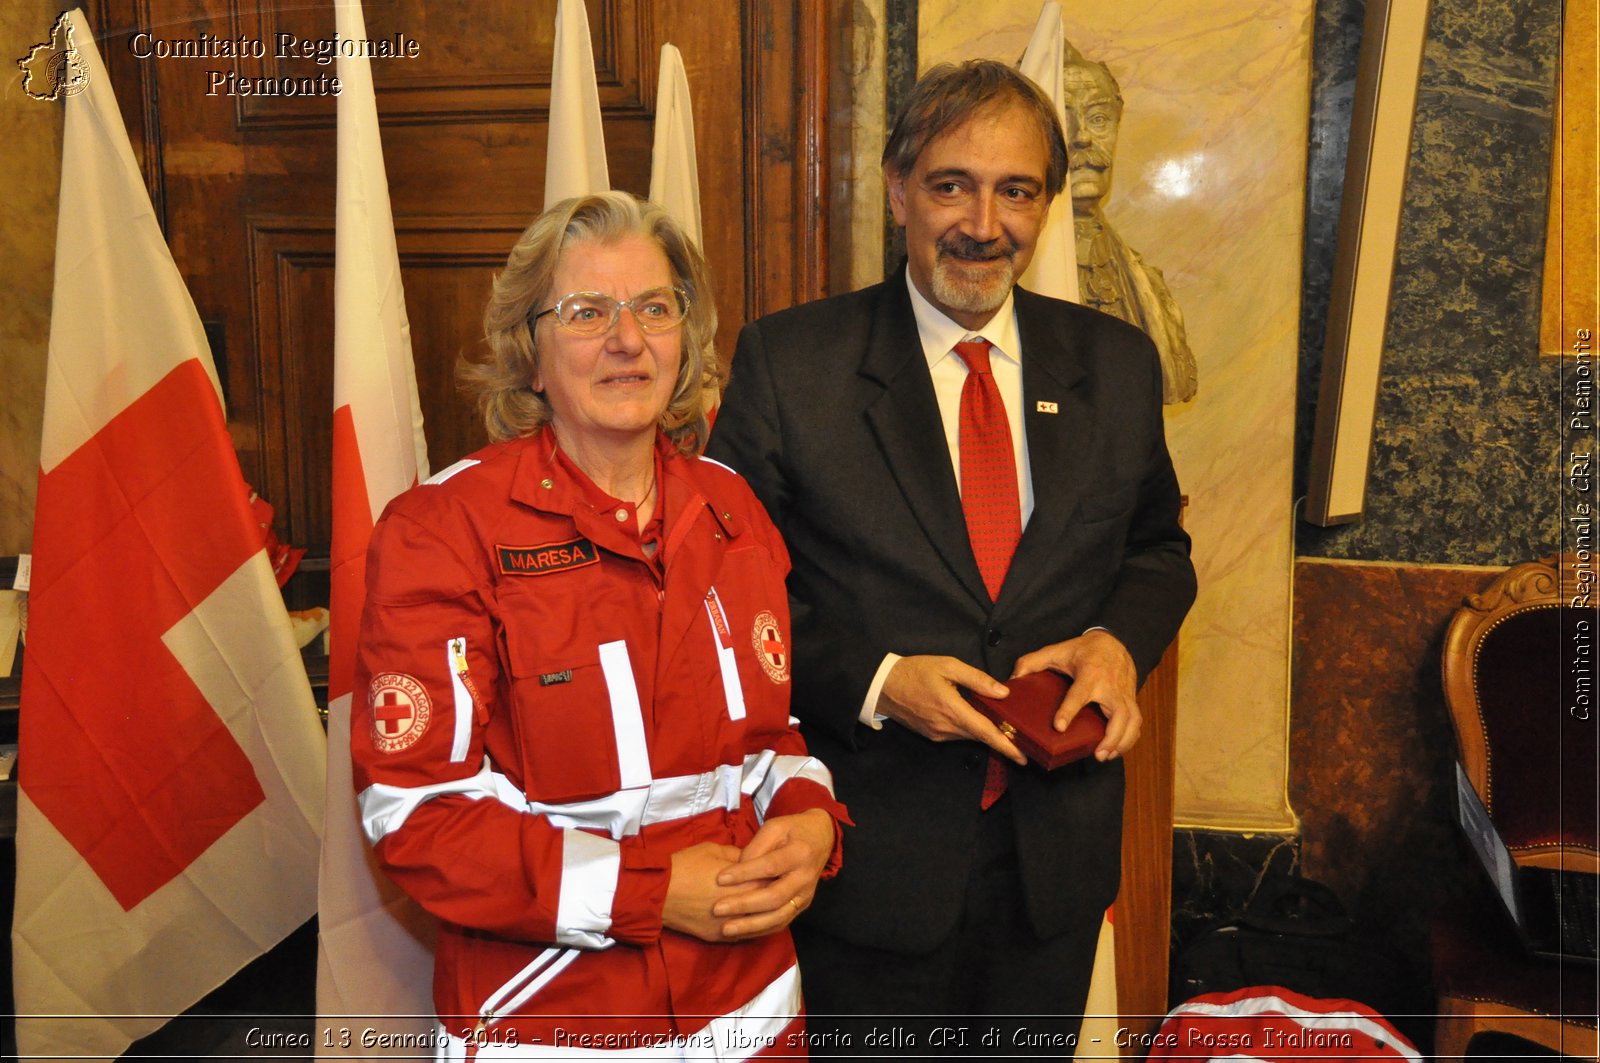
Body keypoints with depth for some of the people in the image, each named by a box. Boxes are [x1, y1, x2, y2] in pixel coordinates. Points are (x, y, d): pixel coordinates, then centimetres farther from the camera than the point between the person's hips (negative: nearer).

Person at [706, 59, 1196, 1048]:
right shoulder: (789, 360, -8)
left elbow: (1160, 545, 13)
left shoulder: (1117, 363, 2)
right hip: (871, 851, -3)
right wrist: (872, 681, -20)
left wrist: (1121, 640, -8)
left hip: (1058, 854, 4)